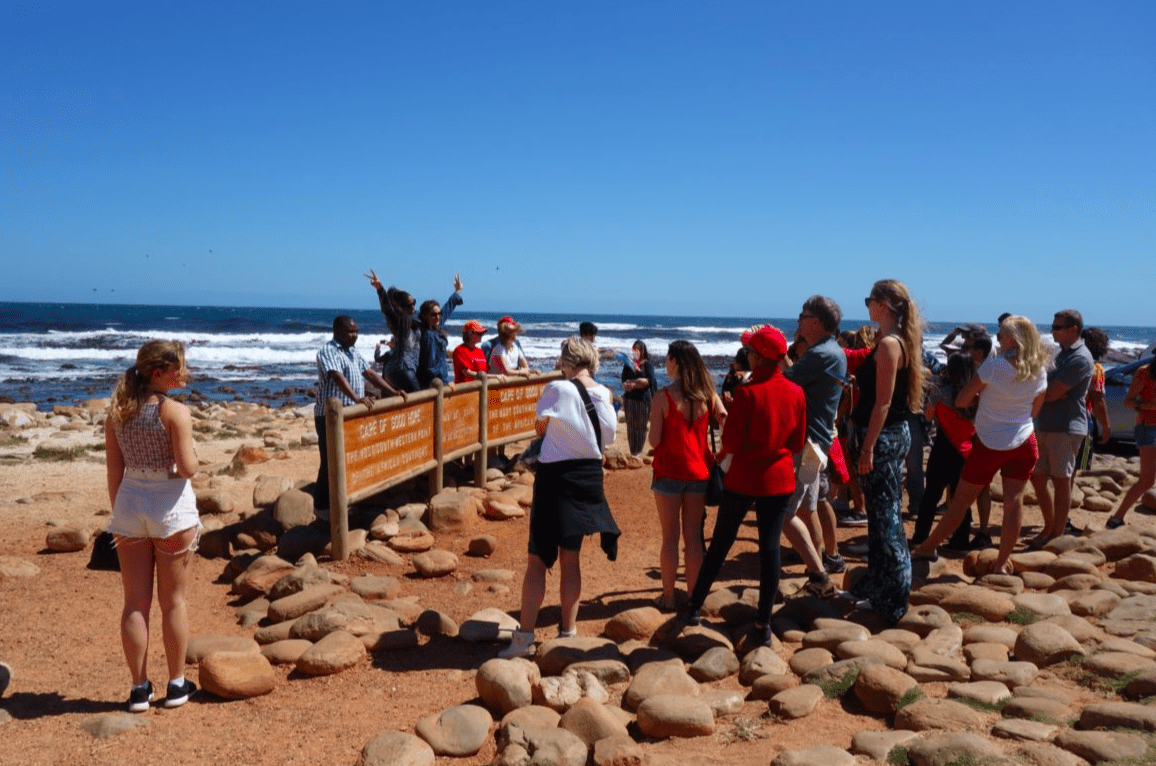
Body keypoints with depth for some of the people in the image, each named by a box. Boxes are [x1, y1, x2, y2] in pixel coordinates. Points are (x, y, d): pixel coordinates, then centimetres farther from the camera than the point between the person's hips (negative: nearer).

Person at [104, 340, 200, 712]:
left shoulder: (117, 411, 3)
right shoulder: (176, 411, -14)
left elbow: (114, 471, 6)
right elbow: (188, 468, -17)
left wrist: (119, 516, 15)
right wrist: (191, 451, 5)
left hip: (130, 502, 4)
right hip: (171, 504, -4)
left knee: (135, 602, 11)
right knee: (173, 599, 9)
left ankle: (139, 688, 18)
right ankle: (176, 684, 19)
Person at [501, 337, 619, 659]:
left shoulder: (557, 389, -13)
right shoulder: (603, 394, 2)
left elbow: (540, 427, -1)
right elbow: (608, 438, 6)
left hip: (555, 474, -5)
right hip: (589, 475, 5)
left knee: (537, 559, -1)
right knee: (570, 557, 15)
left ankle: (525, 635, -2)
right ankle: (568, 629, 21)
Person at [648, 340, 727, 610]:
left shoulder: (664, 397, -12)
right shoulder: (708, 394, 1)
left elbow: (654, 440, -12)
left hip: (669, 472, -3)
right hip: (699, 472, 4)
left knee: (670, 537, 7)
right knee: (694, 537, 12)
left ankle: (668, 597, 14)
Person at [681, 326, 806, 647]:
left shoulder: (747, 392, -15)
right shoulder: (796, 393, -2)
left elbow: (730, 442, -14)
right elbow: (798, 443, 5)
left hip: (743, 479, -3)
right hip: (779, 480, 3)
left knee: (720, 544, 9)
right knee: (770, 547, 5)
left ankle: (695, 607, 19)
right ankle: (763, 623, 9)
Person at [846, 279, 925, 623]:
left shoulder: (889, 343, -17)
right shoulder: (897, 340, 13)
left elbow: (883, 402, -21)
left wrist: (867, 449, -20)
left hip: (884, 436, -10)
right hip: (892, 434, 10)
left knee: (885, 516, -1)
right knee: (882, 514, 18)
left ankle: (890, 598, 8)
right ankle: (876, 585, 31)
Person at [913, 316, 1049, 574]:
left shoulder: (994, 364, -16)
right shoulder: (1039, 370, -2)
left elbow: (961, 401, -13)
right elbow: (1033, 410, 11)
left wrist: (982, 396, 6)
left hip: (990, 444, -4)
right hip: (1023, 443, 4)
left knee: (961, 500, 6)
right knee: (1014, 501, 5)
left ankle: (929, 547, 18)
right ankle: (1002, 563, 9)